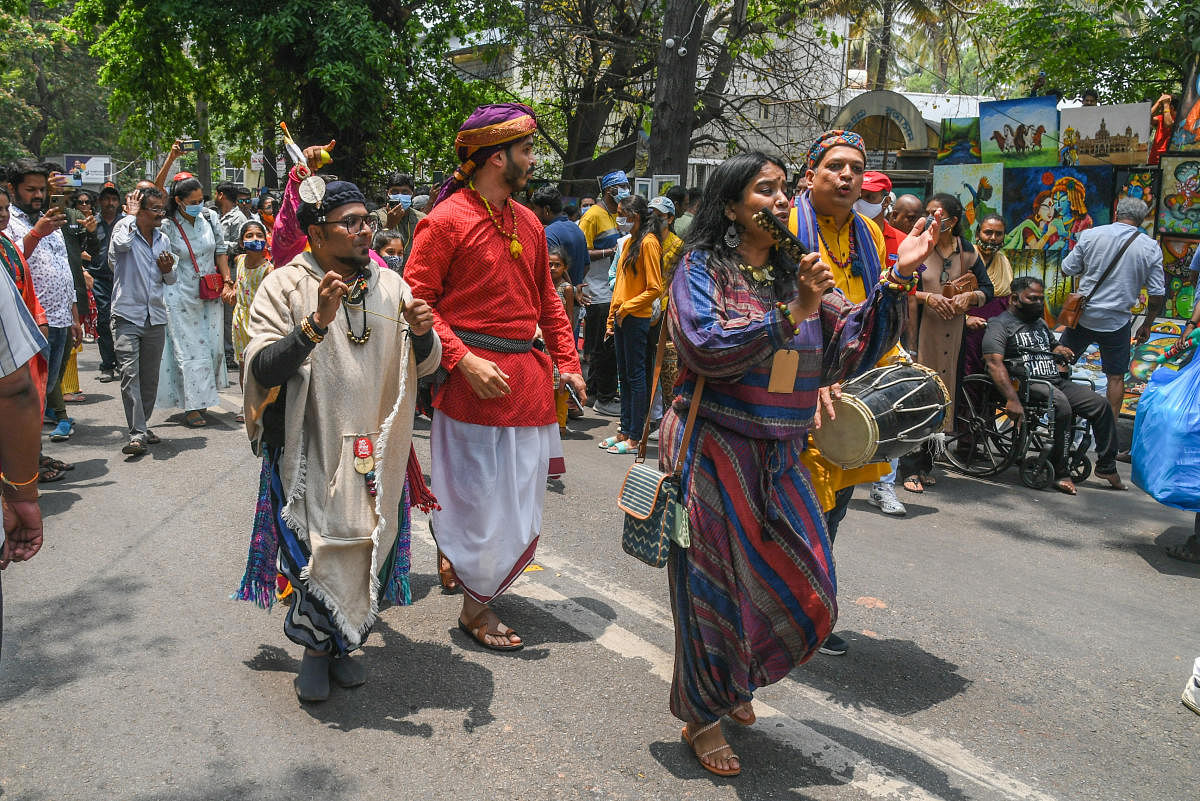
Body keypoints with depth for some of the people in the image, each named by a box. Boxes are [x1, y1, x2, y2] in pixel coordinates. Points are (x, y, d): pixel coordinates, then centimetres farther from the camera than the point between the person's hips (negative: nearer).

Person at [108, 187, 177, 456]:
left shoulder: (163, 240, 13)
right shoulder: (124, 229, -3)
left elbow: (172, 280, 21)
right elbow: (121, 243, -29)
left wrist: (169, 269, -3)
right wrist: (131, 214, -14)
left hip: (156, 318, 6)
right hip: (127, 315, -5)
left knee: (150, 377, 11)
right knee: (130, 374, -13)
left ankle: (142, 425, 24)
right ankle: (137, 434, -15)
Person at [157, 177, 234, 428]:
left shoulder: (210, 217, 1)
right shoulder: (167, 226, -10)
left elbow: (220, 251, 8)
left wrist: (227, 282, 1)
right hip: (181, 297, -4)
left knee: (213, 347, 6)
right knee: (190, 351, -3)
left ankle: (203, 397, 23)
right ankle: (192, 407, 3)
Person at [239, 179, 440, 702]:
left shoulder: (390, 286, 7)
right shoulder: (285, 286, -5)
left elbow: (425, 366, 7)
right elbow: (263, 369, -15)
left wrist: (421, 333, -16)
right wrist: (317, 322, -27)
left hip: (377, 449, 4)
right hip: (311, 449, -4)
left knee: (366, 545, 7)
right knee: (319, 549, -8)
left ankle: (339, 644, 29)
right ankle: (316, 647, 17)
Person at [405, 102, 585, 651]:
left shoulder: (528, 223, 14)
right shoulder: (446, 220, -8)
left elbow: (546, 300, 19)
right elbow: (417, 301, -11)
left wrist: (566, 361, 10)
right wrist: (463, 361, -20)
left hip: (527, 374, 7)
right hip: (475, 374, -7)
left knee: (520, 497, 14)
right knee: (481, 497, 1)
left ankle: (457, 559, 38)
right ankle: (475, 607, 20)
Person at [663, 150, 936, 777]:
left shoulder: (798, 276, 9)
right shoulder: (701, 269, -6)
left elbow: (850, 350, 2)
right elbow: (707, 347, -22)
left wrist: (895, 280, -6)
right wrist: (791, 315, -25)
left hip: (777, 458, 6)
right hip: (713, 451, -6)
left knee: (801, 588, 10)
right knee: (715, 584, 4)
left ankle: (730, 681, 37)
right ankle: (702, 716, 25)